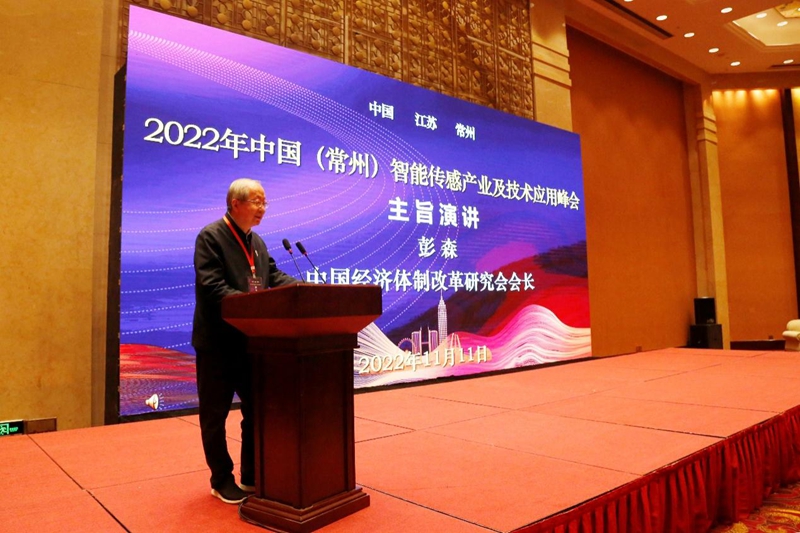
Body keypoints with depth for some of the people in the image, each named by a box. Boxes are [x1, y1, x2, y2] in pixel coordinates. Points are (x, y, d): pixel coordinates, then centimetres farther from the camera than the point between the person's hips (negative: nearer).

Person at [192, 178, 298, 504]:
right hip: (218, 342, -7)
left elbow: (274, 277, 7)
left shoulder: (256, 242, 14)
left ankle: (252, 476, 28)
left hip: (251, 341, 8)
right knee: (215, 414, 8)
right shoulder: (210, 237, -11)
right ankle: (221, 480, 24)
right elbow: (212, 287, -21)